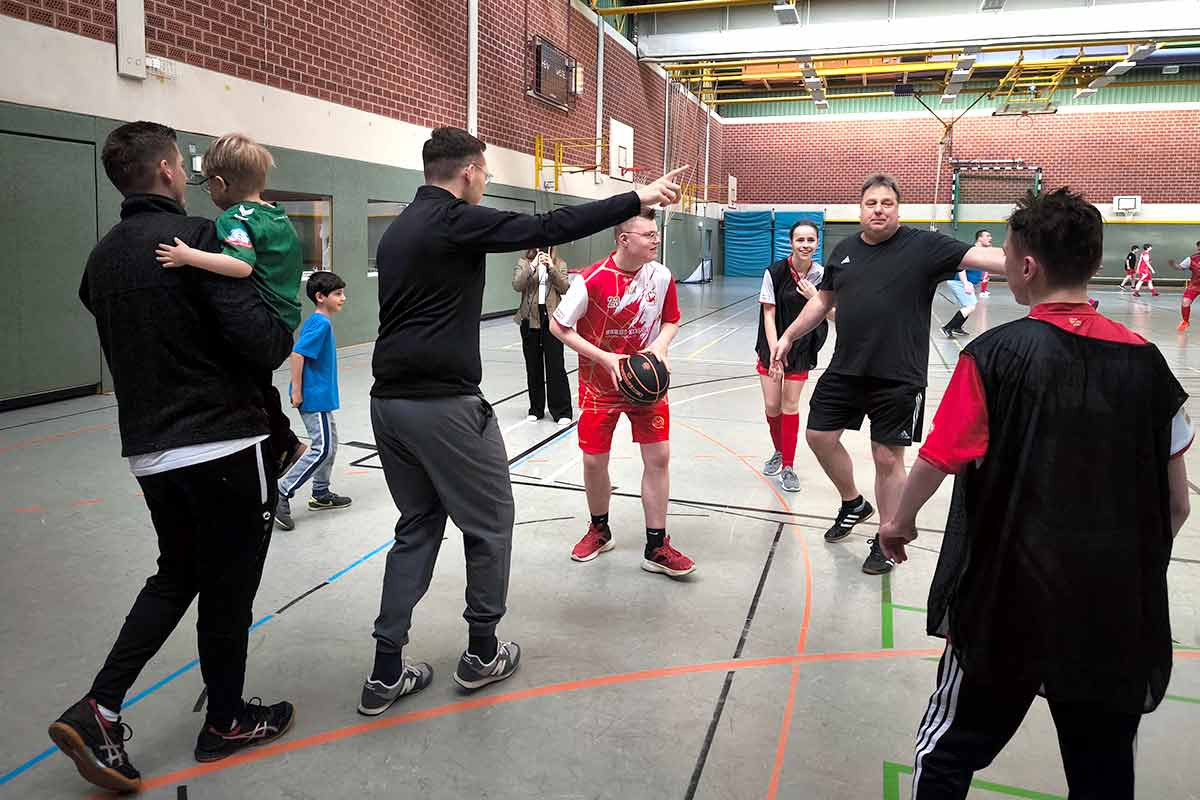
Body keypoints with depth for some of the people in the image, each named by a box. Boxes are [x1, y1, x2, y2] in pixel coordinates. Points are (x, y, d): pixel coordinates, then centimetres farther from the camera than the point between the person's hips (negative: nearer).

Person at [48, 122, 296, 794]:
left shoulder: (103, 255, 10)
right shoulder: (197, 237, -14)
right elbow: (260, 344, -21)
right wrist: (287, 331, -2)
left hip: (148, 450, 7)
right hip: (223, 445, -7)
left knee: (176, 576, 22)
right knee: (229, 589, 9)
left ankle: (99, 710, 14)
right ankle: (227, 722, 25)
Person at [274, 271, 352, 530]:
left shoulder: (319, 322, 12)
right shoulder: (320, 323, -17)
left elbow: (301, 354, 19)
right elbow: (297, 354, -24)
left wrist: (299, 390, 22)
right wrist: (297, 391, -21)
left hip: (320, 396, 10)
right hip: (313, 397, -10)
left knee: (330, 443, 17)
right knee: (322, 448, -9)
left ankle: (321, 494, 27)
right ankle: (281, 494, -5)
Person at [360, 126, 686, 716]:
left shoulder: (400, 228, 17)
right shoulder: (455, 219, -10)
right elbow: (548, 228, -15)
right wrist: (638, 198, -9)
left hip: (389, 401, 9)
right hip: (444, 405, -8)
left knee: (417, 527, 16)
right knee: (489, 523, 9)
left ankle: (386, 673, 17)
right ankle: (482, 655, 22)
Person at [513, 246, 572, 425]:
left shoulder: (559, 264, 5)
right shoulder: (524, 263, 4)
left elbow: (564, 288, -7)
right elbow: (517, 285, -11)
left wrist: (551, 268, -16)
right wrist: (533, 266, -19)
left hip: (552, 319, -1)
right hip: (530, 320, 1)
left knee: (556, 366, -2)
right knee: (533, 367, 10)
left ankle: (562, 411, 7)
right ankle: (536, 409, 23)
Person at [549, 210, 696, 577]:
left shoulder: (662, 276, -9)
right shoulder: (593, 279, -19)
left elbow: (671, 321, 7)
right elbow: (558, 326, -11)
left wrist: (659, 346, -15)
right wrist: (605, 358, -18)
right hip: (600, 384, -2)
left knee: (658, 457, -3)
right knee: (594, 461, 4)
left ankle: (656, 548, 10)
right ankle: (599, 531, 32)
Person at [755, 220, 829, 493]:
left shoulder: (821, 275, -6)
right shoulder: (775, 272, -13)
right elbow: (768, 316, -11)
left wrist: (814, 297, -20)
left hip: (802, 348, 1)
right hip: (773, 345, 0)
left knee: (790, 405, 0)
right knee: (772, 406, 2)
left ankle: (788, 466, 11)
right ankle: (779, 452, 30)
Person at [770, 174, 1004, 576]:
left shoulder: (923, 246, -7)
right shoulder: (844, 250, 8)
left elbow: (979, 256, -17)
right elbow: (823, 301, 18)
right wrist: (788, 336, 16)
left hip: (898, 377, -5)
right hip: (845, 369, 5)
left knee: (888, 458, 4)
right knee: (820, 435, 10)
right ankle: (853, 504, 37)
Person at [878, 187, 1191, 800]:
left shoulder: (996, 353, -13)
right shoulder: (1145, 360, -2)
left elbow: (935, 462, -10)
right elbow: (1176, 504, 4)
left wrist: (900, 520, 9)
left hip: (1006, 602, -4)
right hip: (1119, 613, 4)